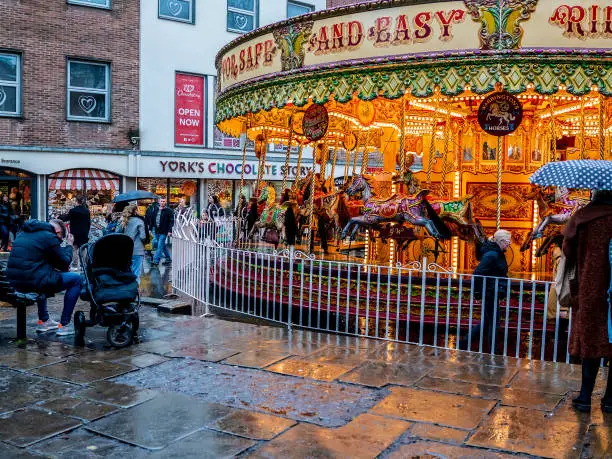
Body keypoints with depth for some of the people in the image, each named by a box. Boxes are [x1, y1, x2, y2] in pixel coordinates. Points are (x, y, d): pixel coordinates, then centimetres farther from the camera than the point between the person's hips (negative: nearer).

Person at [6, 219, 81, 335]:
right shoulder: (49, 237, -8)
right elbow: (65, 262, -1)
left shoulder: (23, 234, 19)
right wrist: (69, 245, 15)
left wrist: (61, 266, 23)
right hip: (33, 281, -8)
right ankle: (64, 325, 5)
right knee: (76, 279, 5)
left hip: (14, 282, 9)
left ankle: (43, 321, 37)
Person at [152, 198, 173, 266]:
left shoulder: (169, 210, -6)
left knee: (160, 246, -9)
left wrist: (170, 231, -16)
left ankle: (156, 261, -8)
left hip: (164, 231, -6)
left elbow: (171, 221, -9)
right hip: (157, 231, 7)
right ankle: (168, 258, 26)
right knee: (163, 246, 14)